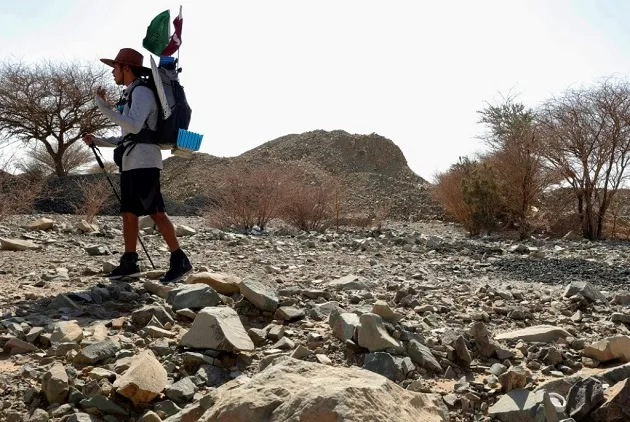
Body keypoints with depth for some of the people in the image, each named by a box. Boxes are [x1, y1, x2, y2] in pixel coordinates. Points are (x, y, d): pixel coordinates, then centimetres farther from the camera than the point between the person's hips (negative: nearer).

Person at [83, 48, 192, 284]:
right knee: (128, 213, 7)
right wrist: (97, 141, 19)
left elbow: (134, 126, -21)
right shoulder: (129, 96, 23)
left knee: (156, 212, -12)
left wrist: (103, 107, -17)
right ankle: (129, 263, 12)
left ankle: (180, 261, -9)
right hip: (130, 163, 10)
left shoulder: (142, 92, -6)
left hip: (144, 163, -10)